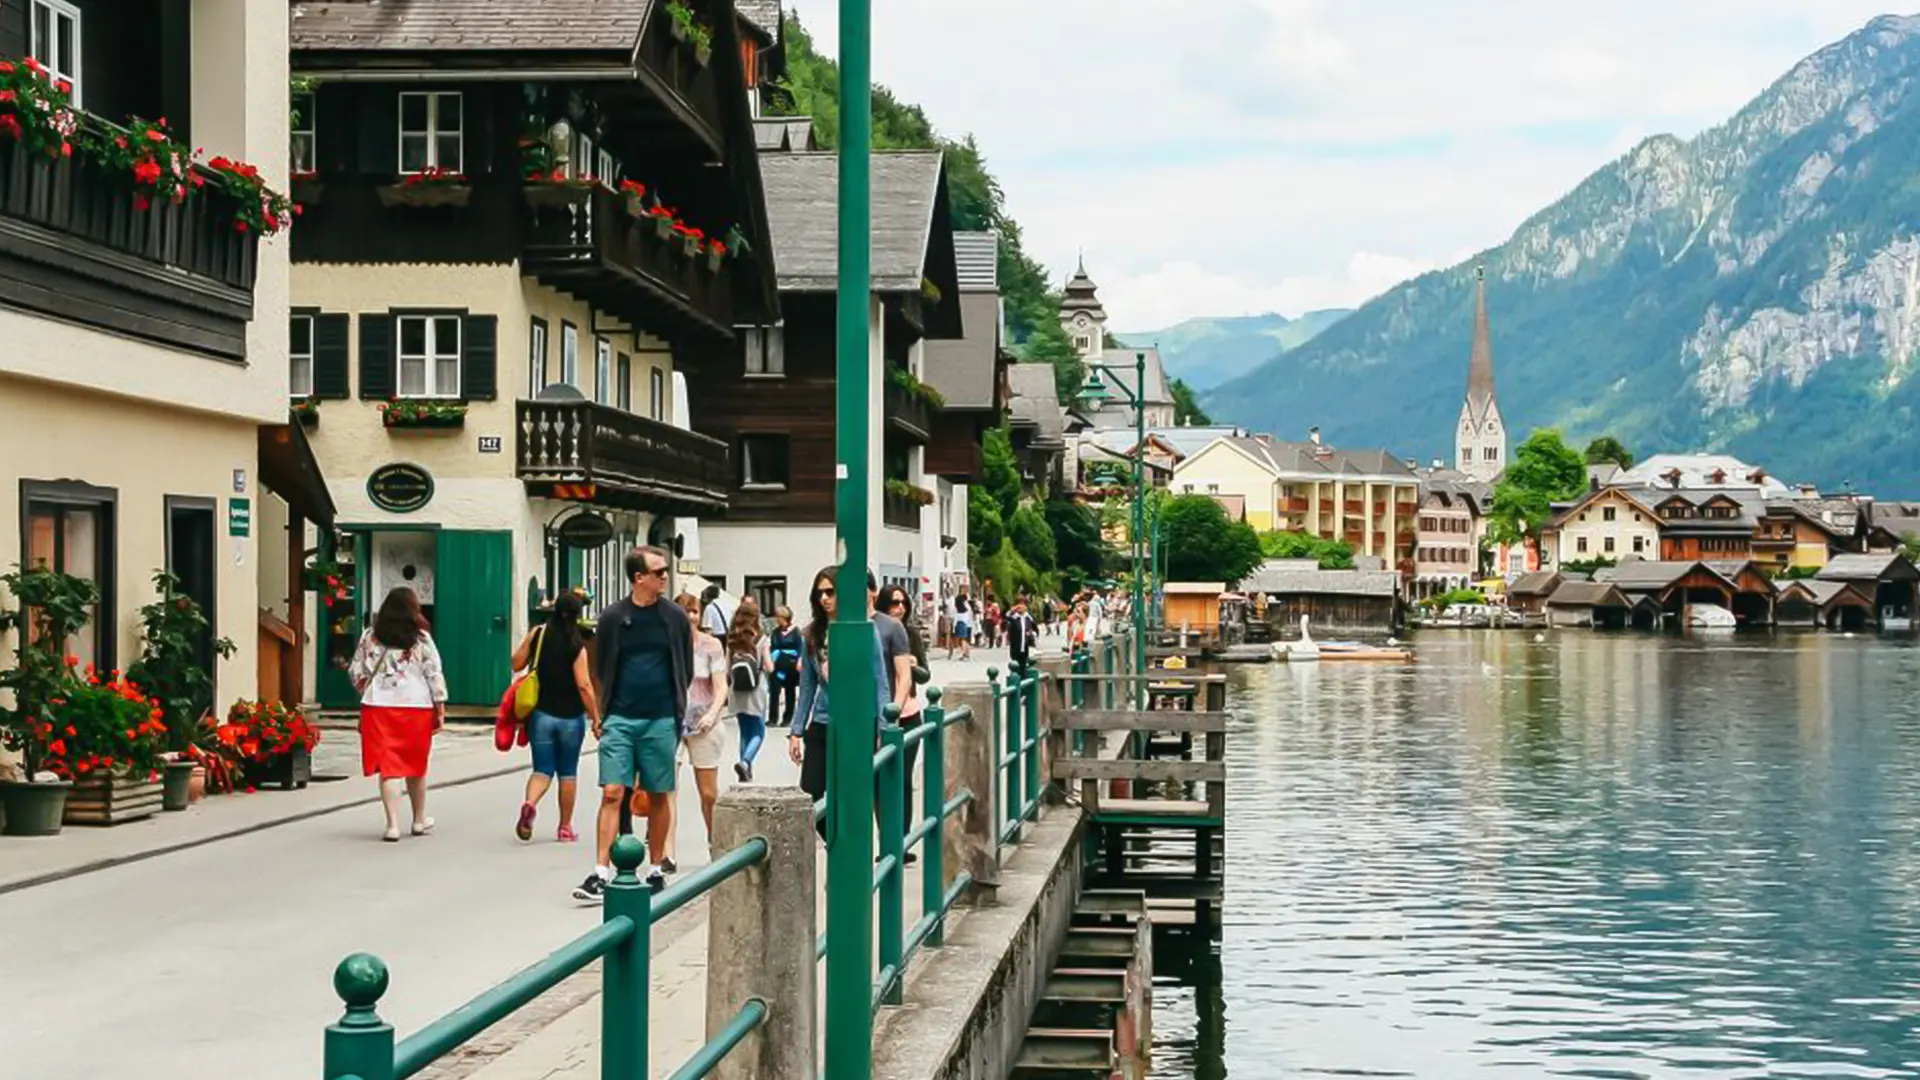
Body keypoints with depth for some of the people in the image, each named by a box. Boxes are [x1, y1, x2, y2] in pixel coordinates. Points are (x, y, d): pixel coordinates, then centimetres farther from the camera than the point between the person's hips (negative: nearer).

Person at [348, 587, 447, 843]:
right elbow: (434, 676, -2)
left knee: (388, 766, 0)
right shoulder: (421, 639, -3)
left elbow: (356, 672, 8)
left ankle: (392, 824, -10)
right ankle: (419, 820, 29)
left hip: (379, 706, 0)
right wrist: (440, 710, 4)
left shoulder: (370, 637, 3)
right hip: (416, 706, 0)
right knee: (415, 766, 15)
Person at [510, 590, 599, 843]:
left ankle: (530, 803, -24)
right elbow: (584, 685, -14)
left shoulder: (537, 634, -3)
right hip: (571, 717, -2)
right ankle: (565, 827, 18)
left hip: (541, 714, 2)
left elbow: (516, 664, 5)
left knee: (542, 770, 6)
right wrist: (596, 717, -8)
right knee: (568, 773, 12)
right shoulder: (577, 645, -11)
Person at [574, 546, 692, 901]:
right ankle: (601, 873, -10)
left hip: (661, 721, 1)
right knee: (612, 793, -8)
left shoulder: (675, 617, 4)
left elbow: (686, 670, 12)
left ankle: (655, 870, 19)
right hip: (620, 720, -1)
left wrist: (671, 703, 10)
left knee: (659, 796, 7)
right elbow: (602, 668, 11)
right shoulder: (612, 617, 1)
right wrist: (605, 713, 8)